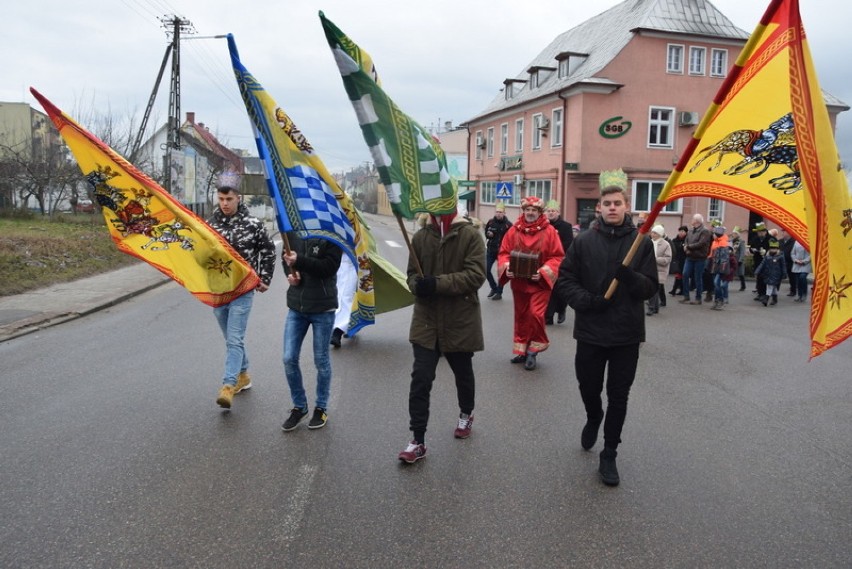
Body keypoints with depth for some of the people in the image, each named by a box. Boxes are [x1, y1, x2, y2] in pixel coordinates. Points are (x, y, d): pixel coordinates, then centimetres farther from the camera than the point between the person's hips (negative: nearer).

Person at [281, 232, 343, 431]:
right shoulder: (292, 231, 2)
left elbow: (330, 266, -20)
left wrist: (299, 260, -29)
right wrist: (291, 274, -7)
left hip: (322, 308, -4)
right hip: (296, 306, 4)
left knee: (321, 360, 9)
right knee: (289, 359, 4)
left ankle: (321, 408, 27)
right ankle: (299, 406, 24)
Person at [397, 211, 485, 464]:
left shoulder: (470, 235, -10)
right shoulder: (420, 237, 2)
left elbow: (475, 275, -18)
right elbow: (412, 272, 9)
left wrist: (438, 283, -27)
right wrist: (418, 284, -15)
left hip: (460, 321, -2)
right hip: (426, 321, 2)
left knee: (463, 373, 19)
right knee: (420, 378, -5)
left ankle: (466, 415, 47)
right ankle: (418, 440, 3)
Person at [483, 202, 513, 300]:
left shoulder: (508, 224, -11)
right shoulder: (491, 222, 1)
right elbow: (486, 233, 15)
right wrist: (488, 234, -6)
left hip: (502, 251, -4)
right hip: (490, 250, 4)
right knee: (486, 270, 5)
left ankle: (499, 292, 19)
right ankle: (494, 287, 27)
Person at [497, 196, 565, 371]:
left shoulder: (549, 231, -7)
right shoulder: (514, 231, 0)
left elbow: (557, 257, -7)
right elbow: (504, 253, 3)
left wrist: (543, 272, -20)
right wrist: (506, 267, -16)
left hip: (540, 282, -3)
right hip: (519, 282, 3)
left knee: (536, 314, -13)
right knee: (521, 316, 12)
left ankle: (533, 351, 5)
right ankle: (522, 351, 27)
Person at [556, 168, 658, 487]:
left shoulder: (641, 242, -3)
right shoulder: (584, 241, -2)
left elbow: (651, 288, -4)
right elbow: (565, 280, 0)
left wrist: (630, 277, -24)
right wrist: (586, 300, -16)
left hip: (627, 334, 0)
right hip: (590, 331, 1)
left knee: (618, 397, 8)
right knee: (588, 387, 15)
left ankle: (609, 455, 22)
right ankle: (593, 418, 49)